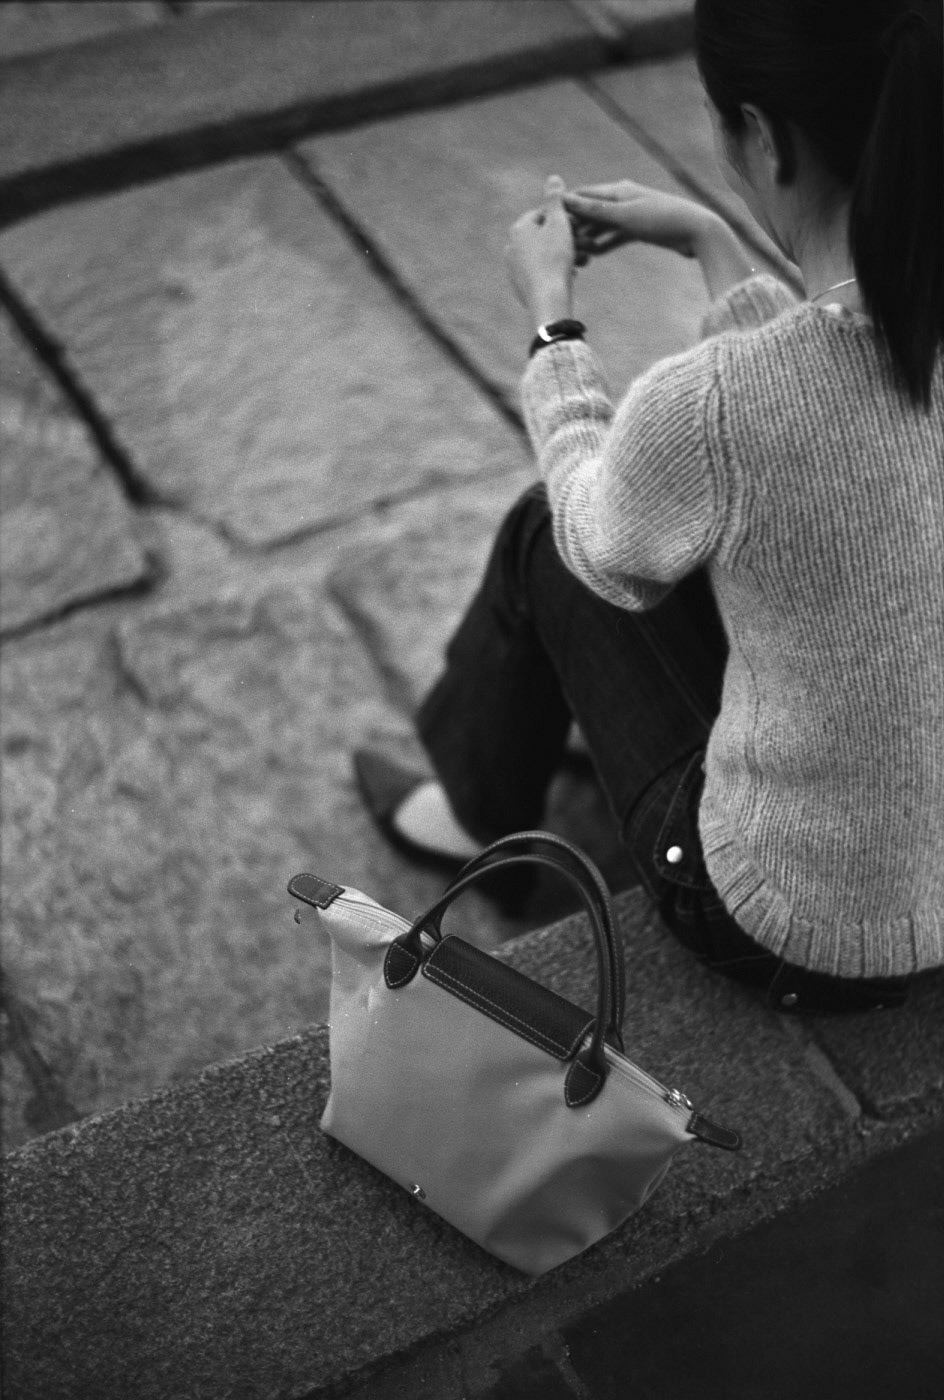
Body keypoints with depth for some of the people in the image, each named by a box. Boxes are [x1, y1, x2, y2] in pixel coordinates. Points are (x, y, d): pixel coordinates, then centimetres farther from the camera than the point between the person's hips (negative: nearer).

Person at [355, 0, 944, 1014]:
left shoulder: (708, 405, -31)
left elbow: (607, 553, -6)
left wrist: (551, 317, 7)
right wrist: (710, 246, 15)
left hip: (798, 939, -5)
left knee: (549, 539, 13)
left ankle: (482, 816, 42)